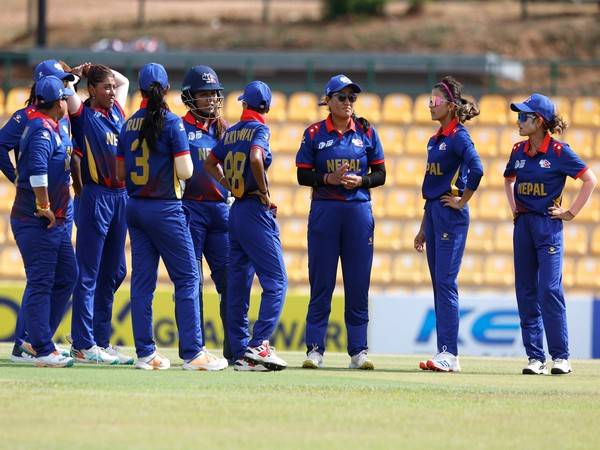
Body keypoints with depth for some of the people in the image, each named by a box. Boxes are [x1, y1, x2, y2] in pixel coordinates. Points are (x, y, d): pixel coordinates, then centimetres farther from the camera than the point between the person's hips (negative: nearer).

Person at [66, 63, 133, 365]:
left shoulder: (116, 111, 14)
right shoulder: (82, 114, -4)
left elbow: (124, 81, 31)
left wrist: (102, 69, 16)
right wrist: (82, 72, 2)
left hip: (120, 196, 7)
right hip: (95, 197, -7)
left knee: (113, 273, 10)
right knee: (88, 274, -5)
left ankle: (101, 341, 16)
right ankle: (82, 345, -5)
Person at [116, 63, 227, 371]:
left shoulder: (129, 125, 7)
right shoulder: (171, 123, -11)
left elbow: (120, 173, 11)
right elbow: (184, 172, -15)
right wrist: (186, 160, 5)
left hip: (135, 206, 6)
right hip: (165, 209, -6)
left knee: (142, 281, 9)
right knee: (187, 278, -2)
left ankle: (145, 353, 8)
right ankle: (192, 353, -7)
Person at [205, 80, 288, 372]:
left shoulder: (232, 132, 12)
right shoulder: (259, 129, -9)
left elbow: (210, 163, 24)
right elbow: (256, 158, -27)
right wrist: (264, 194, -15)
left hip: (236, 210, 8)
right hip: (255, 211, -8)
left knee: (238, 284, 8)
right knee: (276, 281, -7)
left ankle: (240, 352, 7)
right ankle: (258, 344, -19)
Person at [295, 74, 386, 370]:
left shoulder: (366, 132, 7)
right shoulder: (315, 133, 4)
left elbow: (380, 174, 8)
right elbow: (303, 175, 3)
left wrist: (360, 181, -10)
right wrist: (328, 178, -14)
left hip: (359, 211, 1)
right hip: (324, 211, -1)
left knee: (358, 283, 1)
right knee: (321, 282, -1)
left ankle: (358, 351, 5)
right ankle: (315, 349, 2)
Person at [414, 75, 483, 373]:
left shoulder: (458, 137, -10)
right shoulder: (435, 140, 17)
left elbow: (476, 169, -27)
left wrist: (462, 201, -16)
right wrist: (423, 229, 22)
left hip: (451, 215, -9)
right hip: (434, 214, 9)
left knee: (445, 283, -11)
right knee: (438, 284, 8)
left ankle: (450, 355, -12)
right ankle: (444, 352, 11)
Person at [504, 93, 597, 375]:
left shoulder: (558, 151, -9)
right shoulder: (519, 151, 8)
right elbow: (509, 180, 29)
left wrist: (571, 213, -8)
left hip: (548, 225, -6)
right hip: (523, 225, 6)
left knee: (549, 289, -12)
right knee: (526, 293, 4)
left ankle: (561, 357, -5)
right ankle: (535, 358, 7)